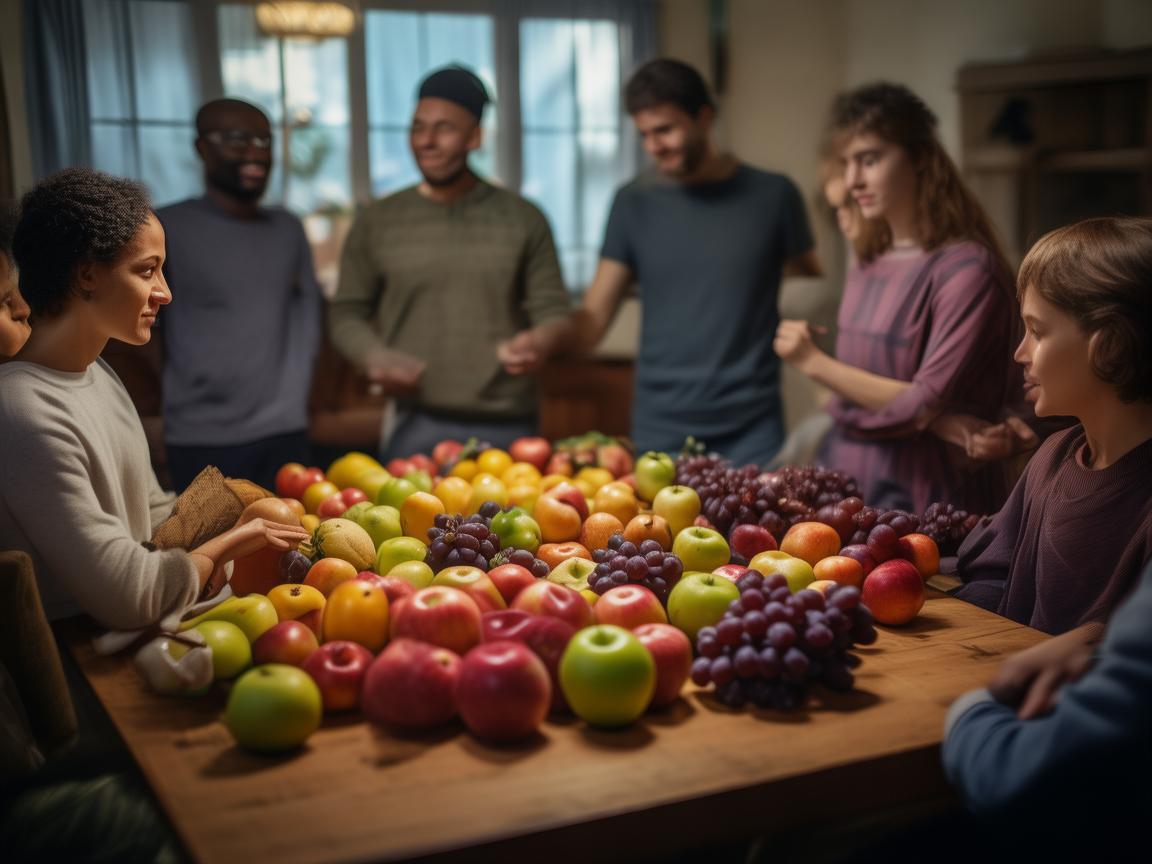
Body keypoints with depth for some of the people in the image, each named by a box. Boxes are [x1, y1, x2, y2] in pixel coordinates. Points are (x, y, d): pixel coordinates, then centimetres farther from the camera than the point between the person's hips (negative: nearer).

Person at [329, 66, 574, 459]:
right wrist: (375, 358, -8)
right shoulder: (377, 222, 9)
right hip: (415, 427, 0)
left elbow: (553, 310, 8)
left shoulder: (522, 219, 8)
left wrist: (539, 342, -15)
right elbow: (346, 313, 12)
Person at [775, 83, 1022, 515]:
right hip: (847, 475, 7)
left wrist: (815, 362, -10)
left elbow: (922, 405, -16)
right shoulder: (867, 262, 8)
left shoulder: (966, 267, -15)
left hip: (921, 493, -6)